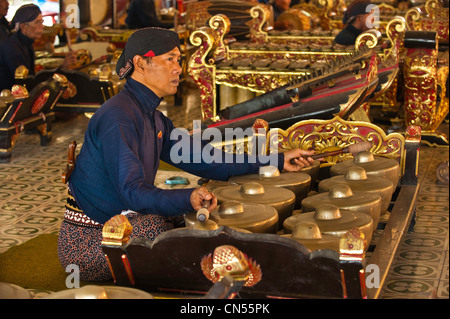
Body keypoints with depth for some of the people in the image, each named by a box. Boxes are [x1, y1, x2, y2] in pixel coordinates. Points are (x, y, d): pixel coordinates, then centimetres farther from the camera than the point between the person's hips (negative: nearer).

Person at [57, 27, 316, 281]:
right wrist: (188, 199, -48)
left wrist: (277, 161, 7)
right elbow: (131, 190, -31)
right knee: (154, 225, -30)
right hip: (87, 241, -9)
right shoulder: (118, 117, -21)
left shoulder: (154, 119, 10)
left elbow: (202, 160, 10)